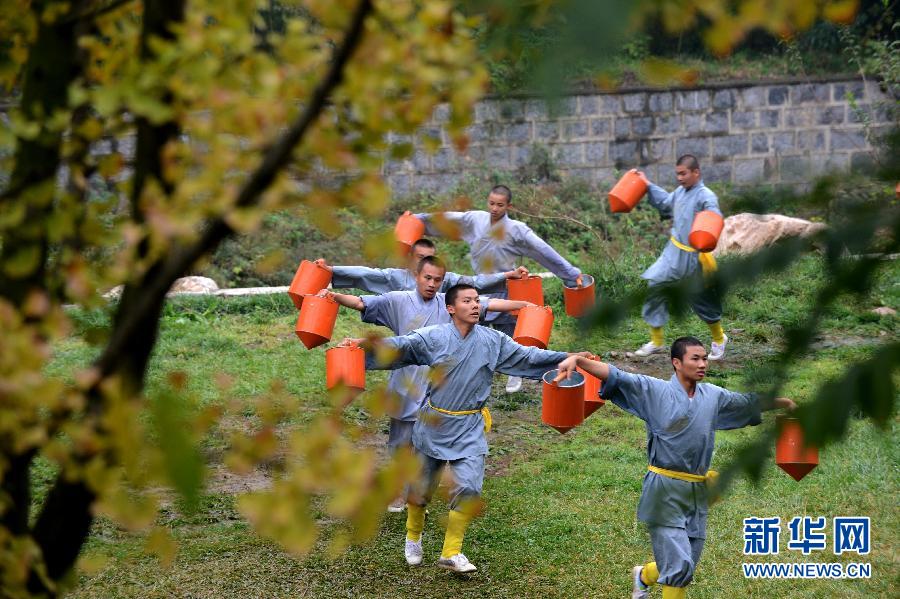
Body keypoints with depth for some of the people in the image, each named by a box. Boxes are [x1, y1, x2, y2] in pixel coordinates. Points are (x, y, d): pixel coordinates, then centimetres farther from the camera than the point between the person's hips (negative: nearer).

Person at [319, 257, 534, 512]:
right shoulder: (398, 301, -5)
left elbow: (489, 304, -3)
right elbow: (361, 303, -13)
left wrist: (524, 305, -7)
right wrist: (334, 296, -30)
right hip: (405, 388, -1)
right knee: (400, 443, 12)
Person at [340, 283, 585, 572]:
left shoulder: (493, 341, -2)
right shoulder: (433, 338, -9)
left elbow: (528, 357, 0)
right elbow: (398, 346, -19)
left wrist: (568, 358, -6)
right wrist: (363, 344, -34)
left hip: (469, 429, 1)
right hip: (433, 425, -1)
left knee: (469, 488, -12)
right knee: (420, 488, 12)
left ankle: (451, 552, 6)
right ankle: (413, 537, 41)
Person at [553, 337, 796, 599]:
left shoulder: (714, 396, 8)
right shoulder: (654, 390, -7)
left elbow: (752, 402, 23)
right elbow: (615, 377, -18)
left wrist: (786, 403, 30)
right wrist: (577, 360, -33)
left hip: (697, 493, 6)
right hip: (665, 491, -5)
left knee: (685, 566, 14)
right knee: (679, 566, -10)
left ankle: (644, 575, 43)